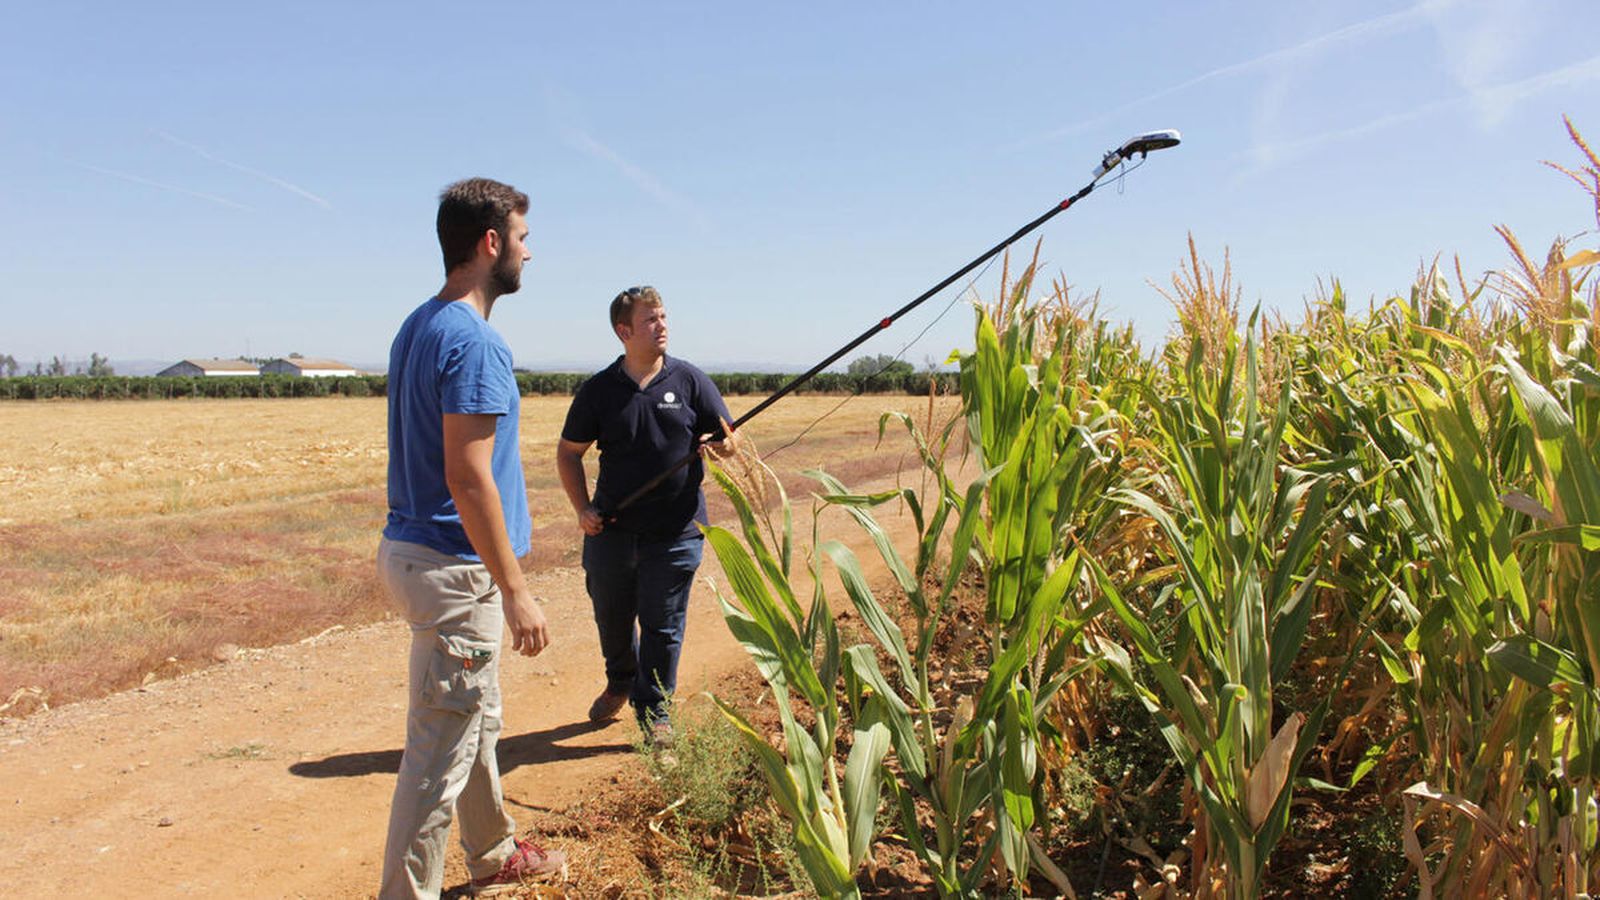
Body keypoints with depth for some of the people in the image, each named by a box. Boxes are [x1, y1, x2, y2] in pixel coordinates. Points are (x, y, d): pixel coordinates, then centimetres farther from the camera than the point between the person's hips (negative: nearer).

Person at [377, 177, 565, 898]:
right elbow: (468, 478, -24)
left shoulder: (419, 327, 12)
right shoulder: (474, 341, -19)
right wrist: (514, 589, -21)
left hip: (414, 546, 11)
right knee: (441, 749, -1)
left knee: (477, 720, 23)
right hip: (453, 567, -11)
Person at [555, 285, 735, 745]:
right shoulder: (599, 389, 1)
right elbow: (568, 452, 9)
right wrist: (582, 508, -2)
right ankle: (620, 682, 45)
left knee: (662, 624, 4)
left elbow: (729, 439, 4)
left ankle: (655, 711, 21)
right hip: (612, 529, 2)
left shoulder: (690, 380, 1)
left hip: (675, 531, -1)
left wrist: (717, 442, -21)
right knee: (612, 617, 17)